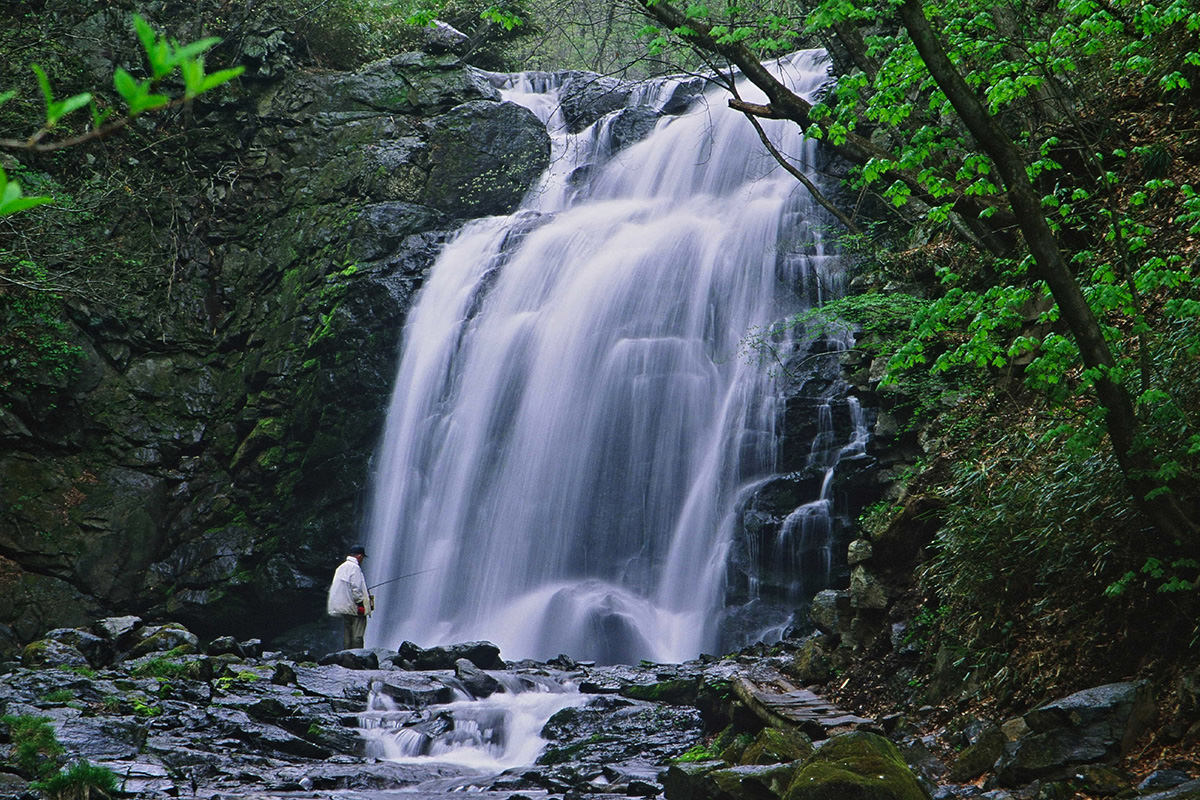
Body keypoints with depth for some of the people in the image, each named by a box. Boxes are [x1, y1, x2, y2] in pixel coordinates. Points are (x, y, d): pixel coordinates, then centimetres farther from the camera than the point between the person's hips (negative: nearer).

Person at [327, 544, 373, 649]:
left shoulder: (341, 567, 15)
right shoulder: (355, 568, -12)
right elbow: (356, 588, -18)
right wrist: (360, 603, -11)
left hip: (343, 608, 8)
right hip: (353, 609, -8)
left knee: (346, 636, 11)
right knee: (357, 637, -7)